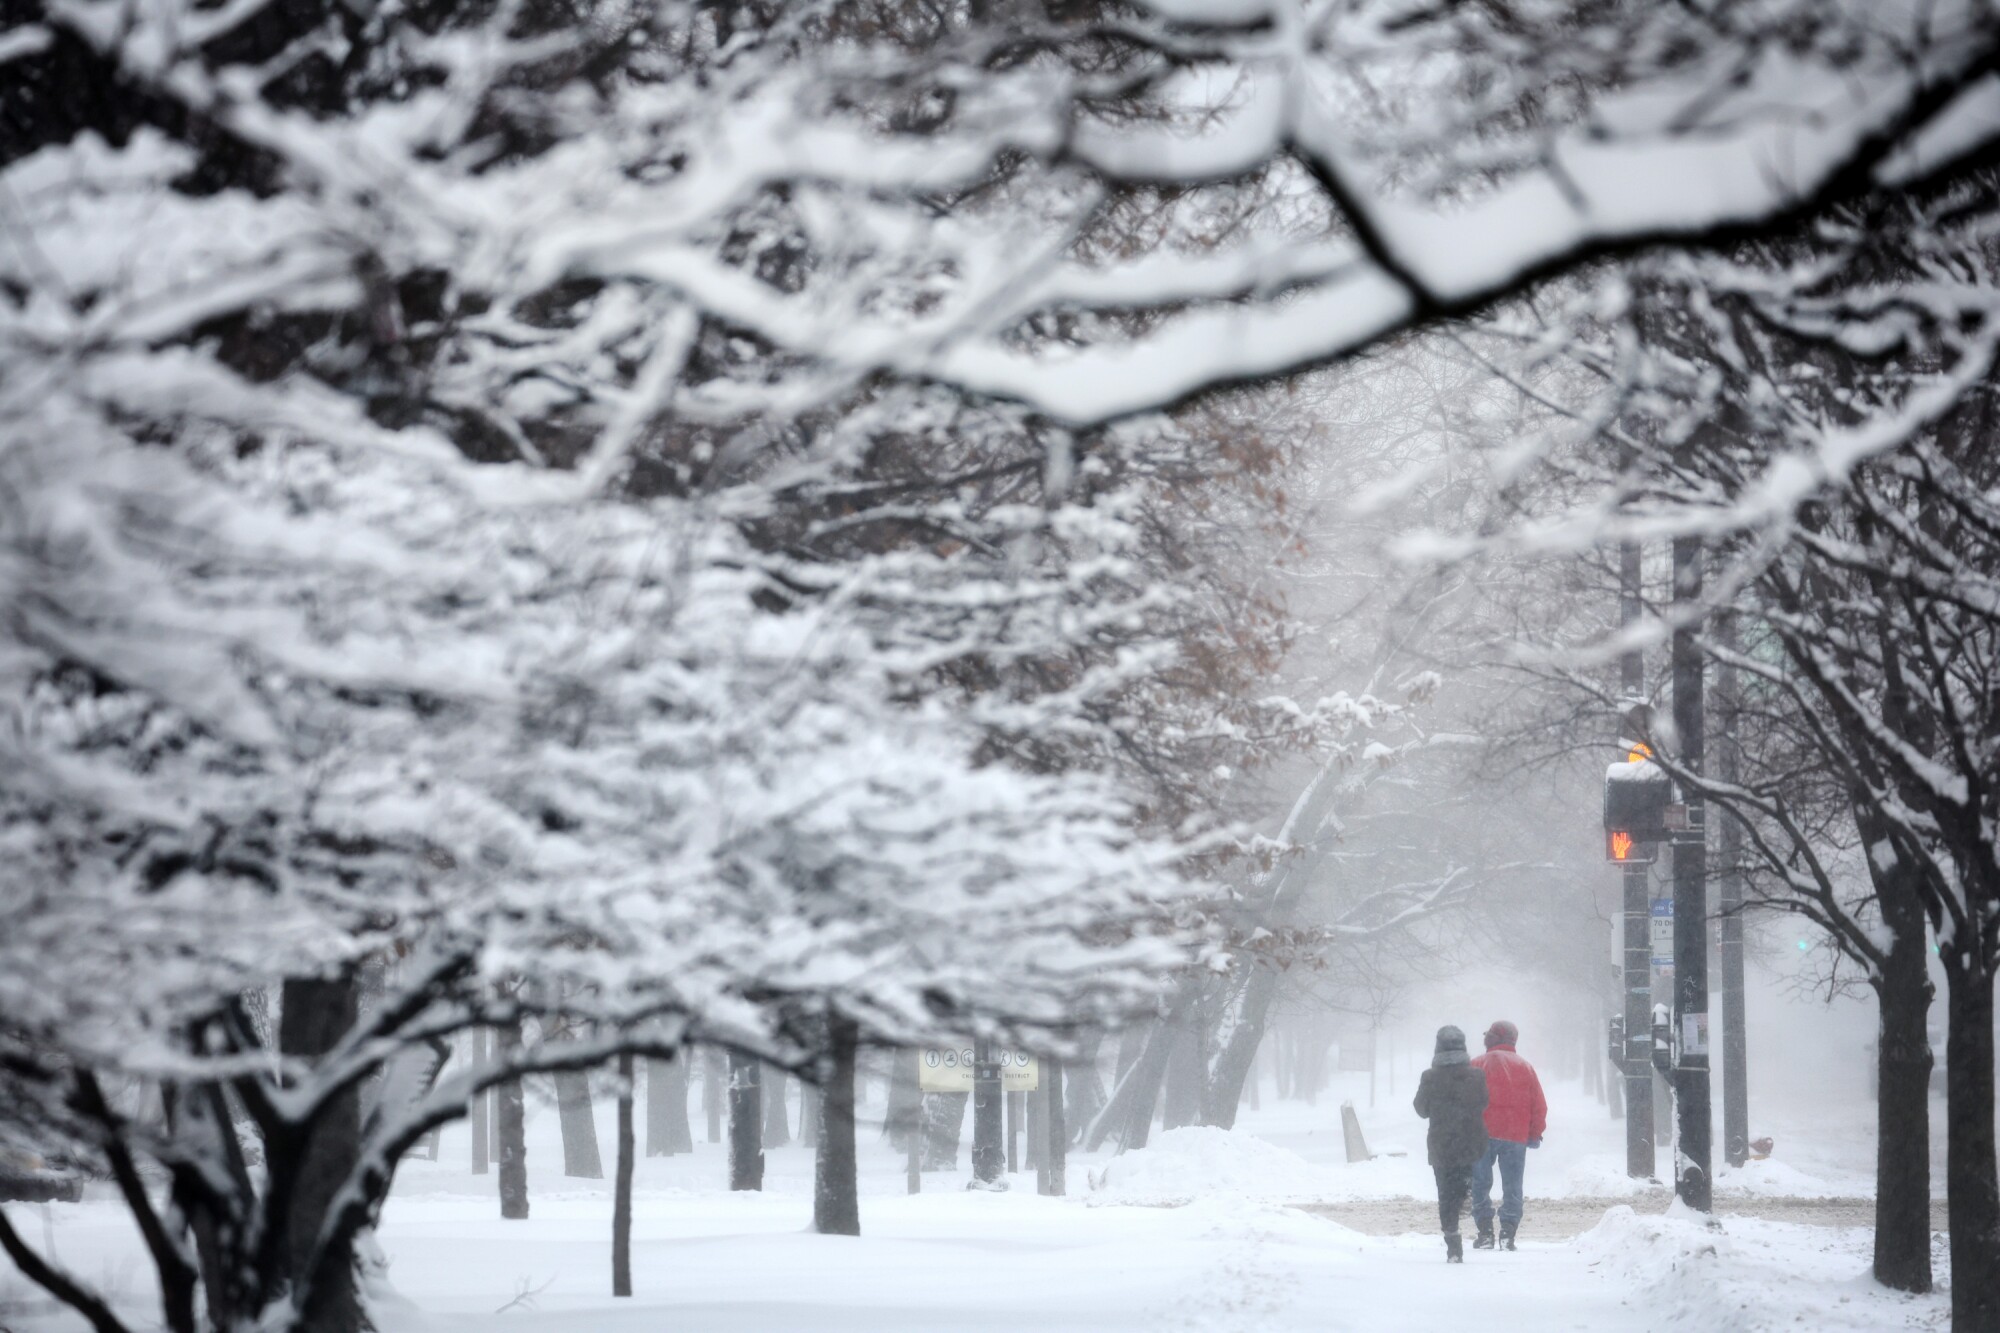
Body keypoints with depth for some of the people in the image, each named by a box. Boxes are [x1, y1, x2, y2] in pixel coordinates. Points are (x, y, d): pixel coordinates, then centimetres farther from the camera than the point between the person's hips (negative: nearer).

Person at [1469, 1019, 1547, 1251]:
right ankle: (1508, 1234, -3)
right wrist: (1535, 1134, 18)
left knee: (1480, 1184, 7)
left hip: (1483, 1134, -2)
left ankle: (1485, 1232, -1)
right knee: (1512, 1187, 7)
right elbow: (1539, 1106, 9)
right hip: (1516, 1137, 2)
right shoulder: (1525, 1067, 9)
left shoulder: (1479, 1065, 0)